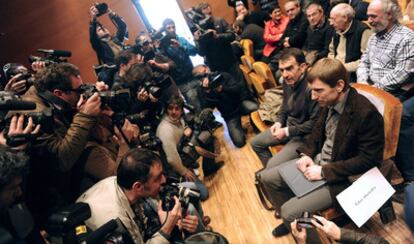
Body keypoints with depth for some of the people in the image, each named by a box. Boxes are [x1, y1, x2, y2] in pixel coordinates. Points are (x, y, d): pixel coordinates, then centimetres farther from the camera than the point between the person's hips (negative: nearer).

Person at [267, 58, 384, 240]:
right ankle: (293, 221, 28)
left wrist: (324, 172, -22)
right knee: (270, 178, 7)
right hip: (318, 160, 8)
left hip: (343, 177, -8)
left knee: (290, 211, -17)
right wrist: (307, 153, -4)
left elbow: (368, 160, -22)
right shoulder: (328, 101, -5)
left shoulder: (366, 113, -26)